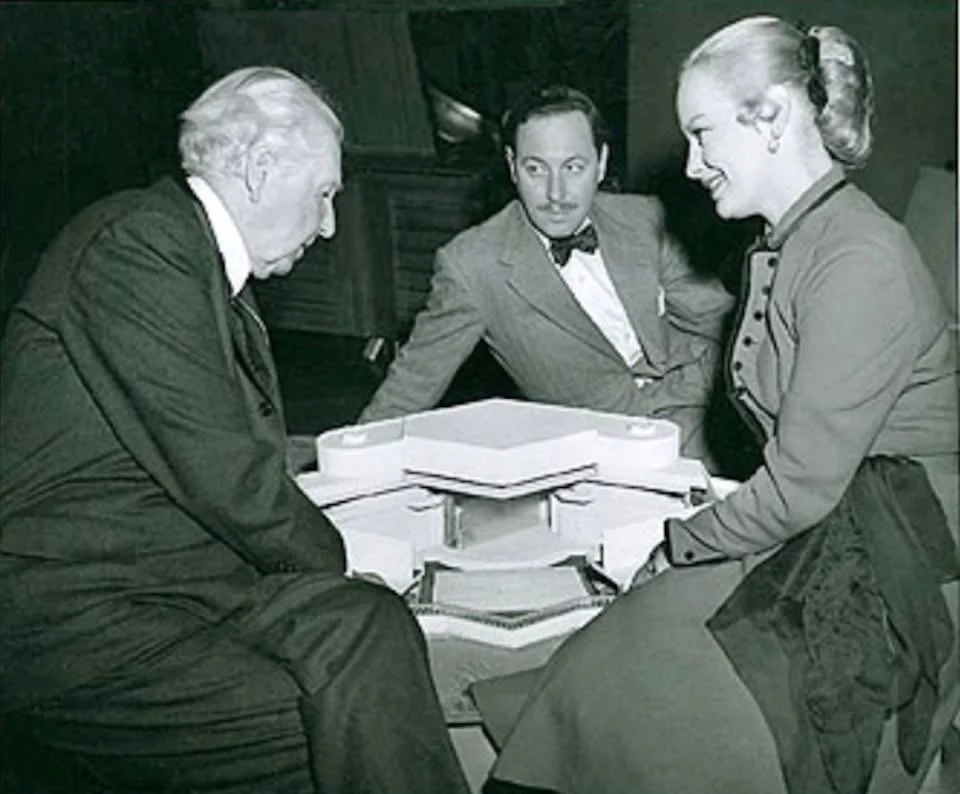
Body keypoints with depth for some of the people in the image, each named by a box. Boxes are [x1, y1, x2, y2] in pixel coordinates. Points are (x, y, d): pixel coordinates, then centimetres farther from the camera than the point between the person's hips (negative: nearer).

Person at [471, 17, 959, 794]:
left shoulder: (860, 261, -18)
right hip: (820, 537, 8)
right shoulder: (780, 249, 14)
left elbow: (803, 486, -18)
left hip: (894, 572, -8)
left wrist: (677, 546, -6)